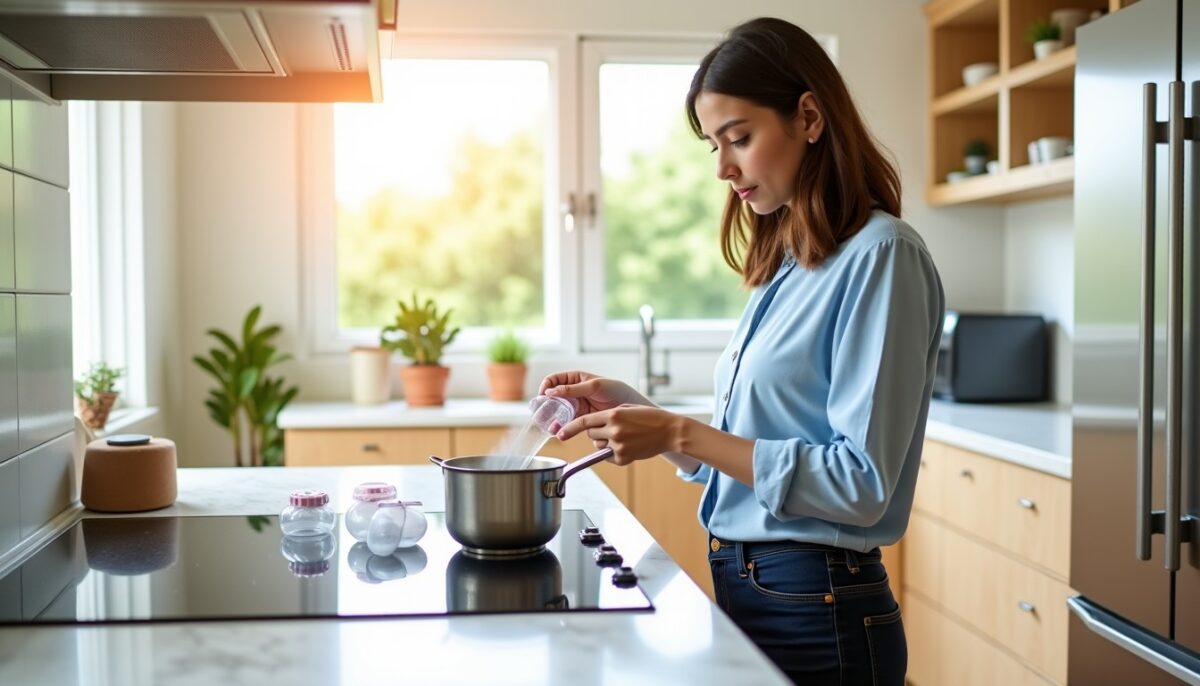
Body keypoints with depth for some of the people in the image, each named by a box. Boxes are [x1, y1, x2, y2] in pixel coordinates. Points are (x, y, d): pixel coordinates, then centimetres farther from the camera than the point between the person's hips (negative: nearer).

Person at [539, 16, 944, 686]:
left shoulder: (881, 254, -14)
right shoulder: (786, 268, 10)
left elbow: (860, 483, -20)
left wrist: (682, 434, -20)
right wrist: (630, 408, 1)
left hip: (816, 610, -7)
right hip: (743, 589, 8)